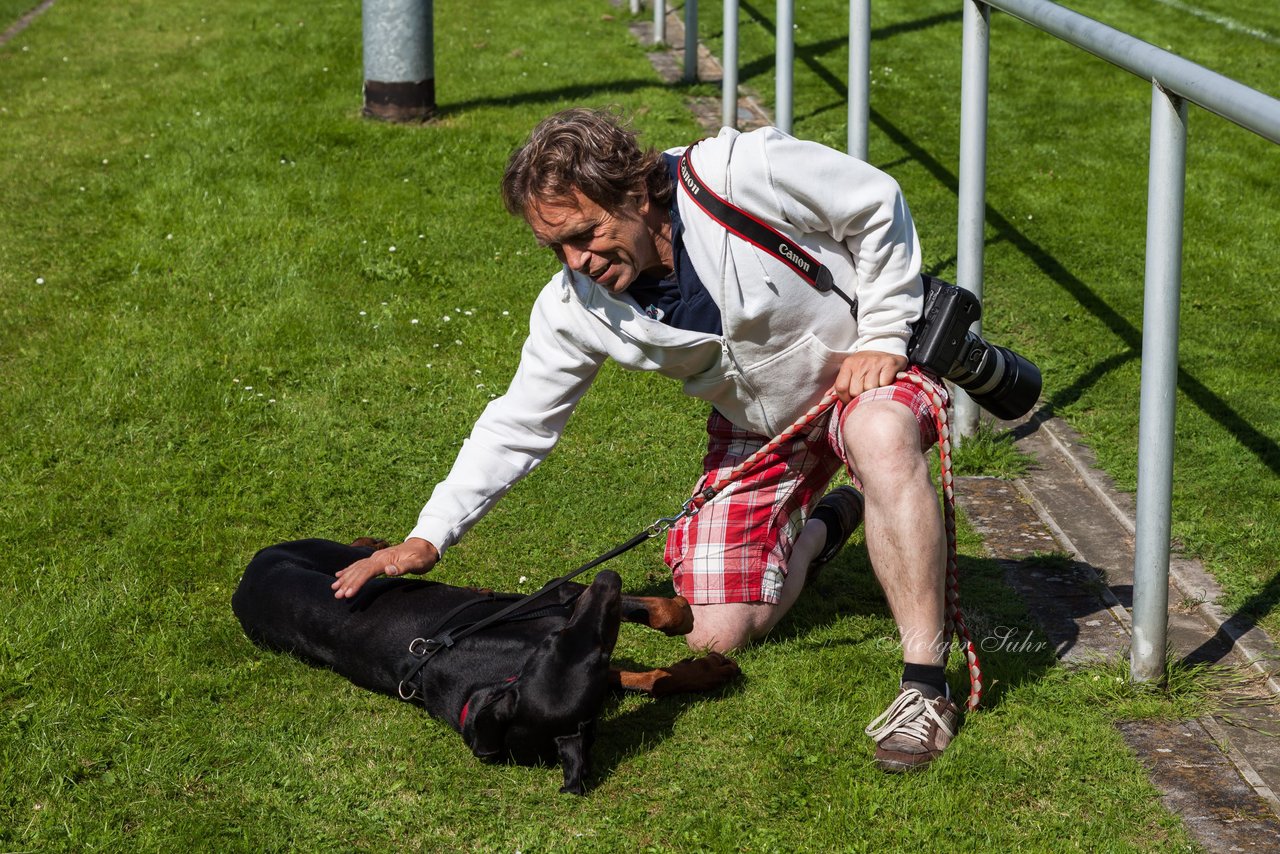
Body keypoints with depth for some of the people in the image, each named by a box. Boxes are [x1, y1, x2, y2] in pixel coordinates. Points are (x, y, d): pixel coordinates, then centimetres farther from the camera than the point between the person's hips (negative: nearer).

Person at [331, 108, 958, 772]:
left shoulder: (744, 174, -30)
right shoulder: (574, 307, -16)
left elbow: (877, 205, -15)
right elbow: (518, 424, -6)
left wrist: (882, 336, -18)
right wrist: (426, 539, -11)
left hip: (862, 368, -4)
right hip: (754, 429, 4)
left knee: (880, 433, -42)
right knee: (716, 634, -6)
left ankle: (926, 683, -32)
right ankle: (818, 530, 27)